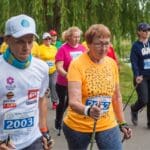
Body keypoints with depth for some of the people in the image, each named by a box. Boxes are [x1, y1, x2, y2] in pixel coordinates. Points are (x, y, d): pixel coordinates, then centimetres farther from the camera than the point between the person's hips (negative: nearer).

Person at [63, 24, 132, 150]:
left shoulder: (112, 63, -1)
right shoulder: (77, 65, -16)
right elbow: (73, 102, -24)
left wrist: (122, 123, 14)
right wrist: (88, 111, -43)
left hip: (107, 125, 3)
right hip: (78, 126, -3)